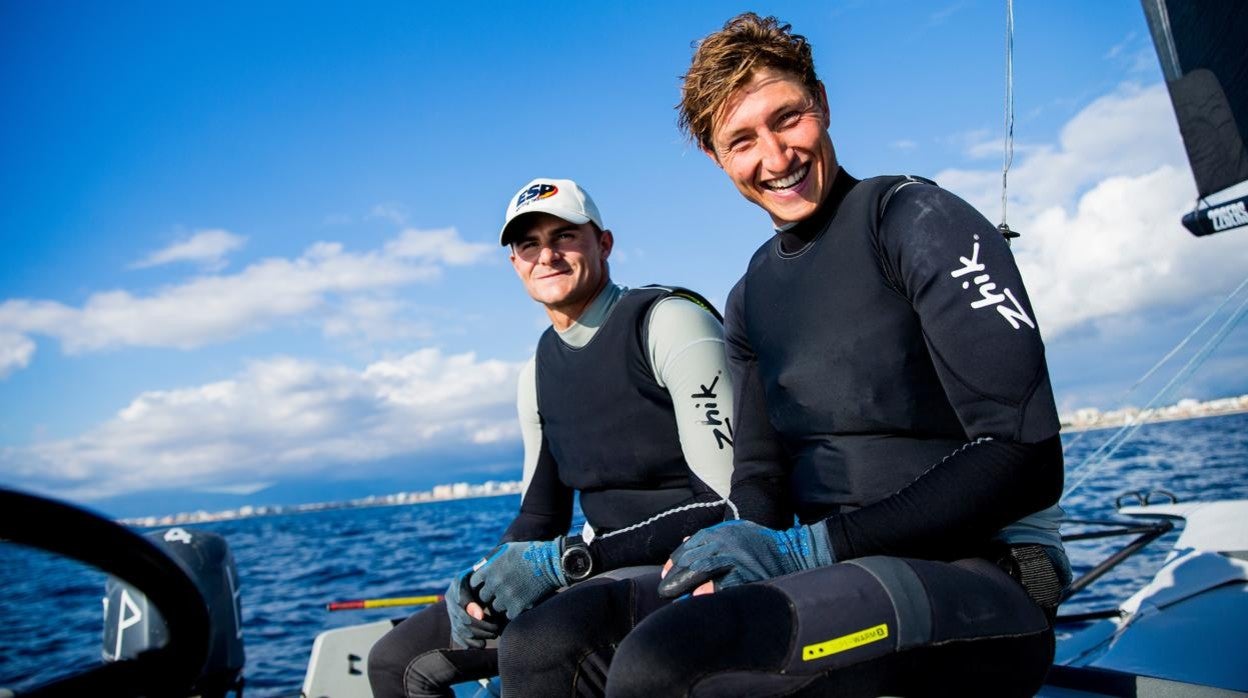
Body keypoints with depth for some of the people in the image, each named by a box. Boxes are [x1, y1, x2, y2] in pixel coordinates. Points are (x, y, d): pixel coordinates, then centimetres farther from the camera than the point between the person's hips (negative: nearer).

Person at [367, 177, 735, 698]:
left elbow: (728, 497, -20)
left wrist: (564, 559, -22)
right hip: (600, 570, 8)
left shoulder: (667, 322, -12)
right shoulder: (538, 372, 10)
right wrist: (484, 580, -4)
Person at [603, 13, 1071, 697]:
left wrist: (809, 548, -19)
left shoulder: (914, 217, -7)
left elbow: (1024, 459, -16)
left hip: (982, 582, -6)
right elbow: (759, 478, 12)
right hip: (838, 579, 7)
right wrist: (732, 571, -11)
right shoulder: (751, 299, 14)